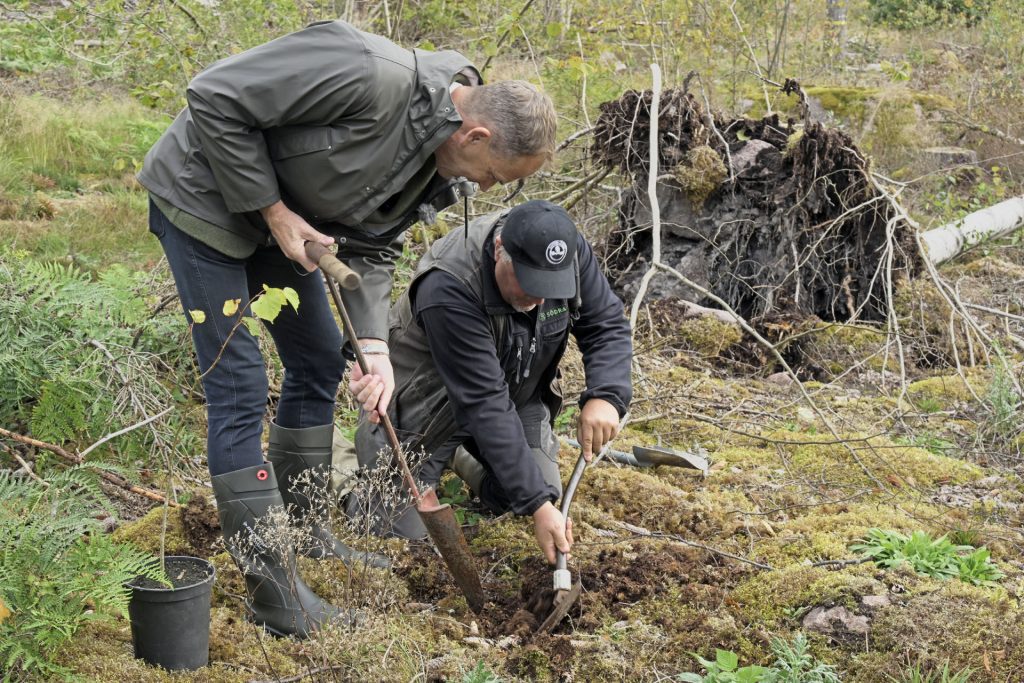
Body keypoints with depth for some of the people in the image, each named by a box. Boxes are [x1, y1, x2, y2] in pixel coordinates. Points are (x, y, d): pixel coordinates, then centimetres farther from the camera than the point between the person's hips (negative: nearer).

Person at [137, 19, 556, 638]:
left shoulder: (441, 169, -6)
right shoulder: (373, 76, -34)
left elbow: (371, 248, -1)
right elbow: (214, 99, -29)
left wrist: (374, 345, -15)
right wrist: (273, 211, -24)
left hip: (285, 216, 9)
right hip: (207, 196, -9)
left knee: (319, 361, 13)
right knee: (240, 384, -9)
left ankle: (302, 530, 30)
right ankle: (271, 589, -4)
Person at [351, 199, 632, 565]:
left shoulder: (570, 250, -22)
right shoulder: (449, 290, -39)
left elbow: (608, 324, -11)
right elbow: (484, 405, -38)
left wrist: (606, 396, -33)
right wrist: (537, 504, -39)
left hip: (516, 391, 5)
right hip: (430, 402, -5)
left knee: (543, 494, -7)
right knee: (404, 530, -10)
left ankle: (462, 455, 20)